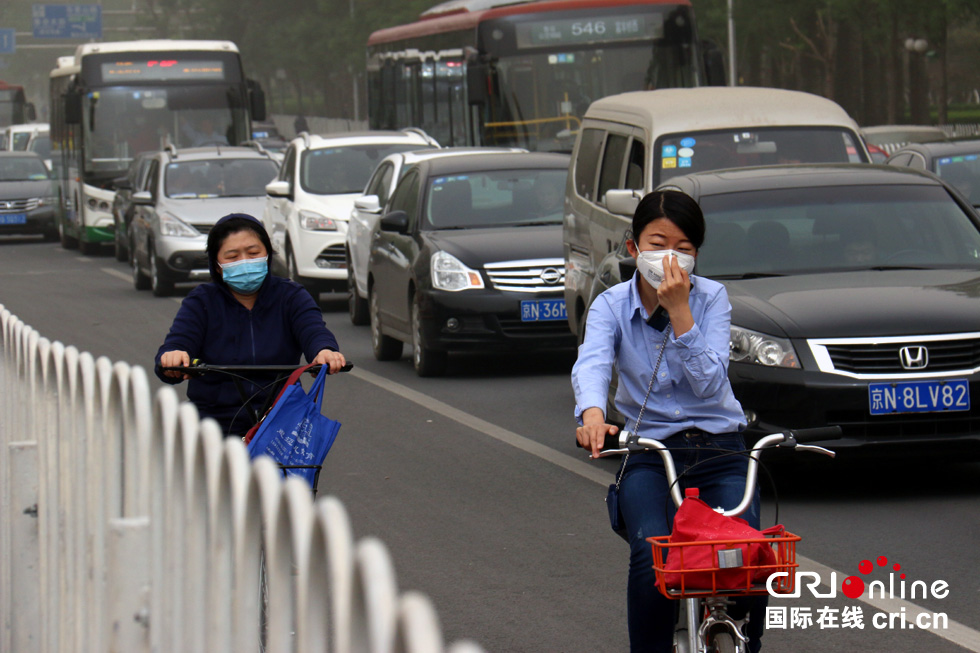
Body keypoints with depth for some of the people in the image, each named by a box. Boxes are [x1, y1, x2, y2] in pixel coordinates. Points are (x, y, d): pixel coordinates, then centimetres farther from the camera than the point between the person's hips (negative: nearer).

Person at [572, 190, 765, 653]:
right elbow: (591, 363, -22)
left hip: (719, 449, 1)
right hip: (648, 454, 0)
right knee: (653, 557, -28)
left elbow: (709, 383, -13)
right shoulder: (612, 305, -1)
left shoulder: (710, 298, 0)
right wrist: (592, 413, -44)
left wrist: (679, 309, -20)